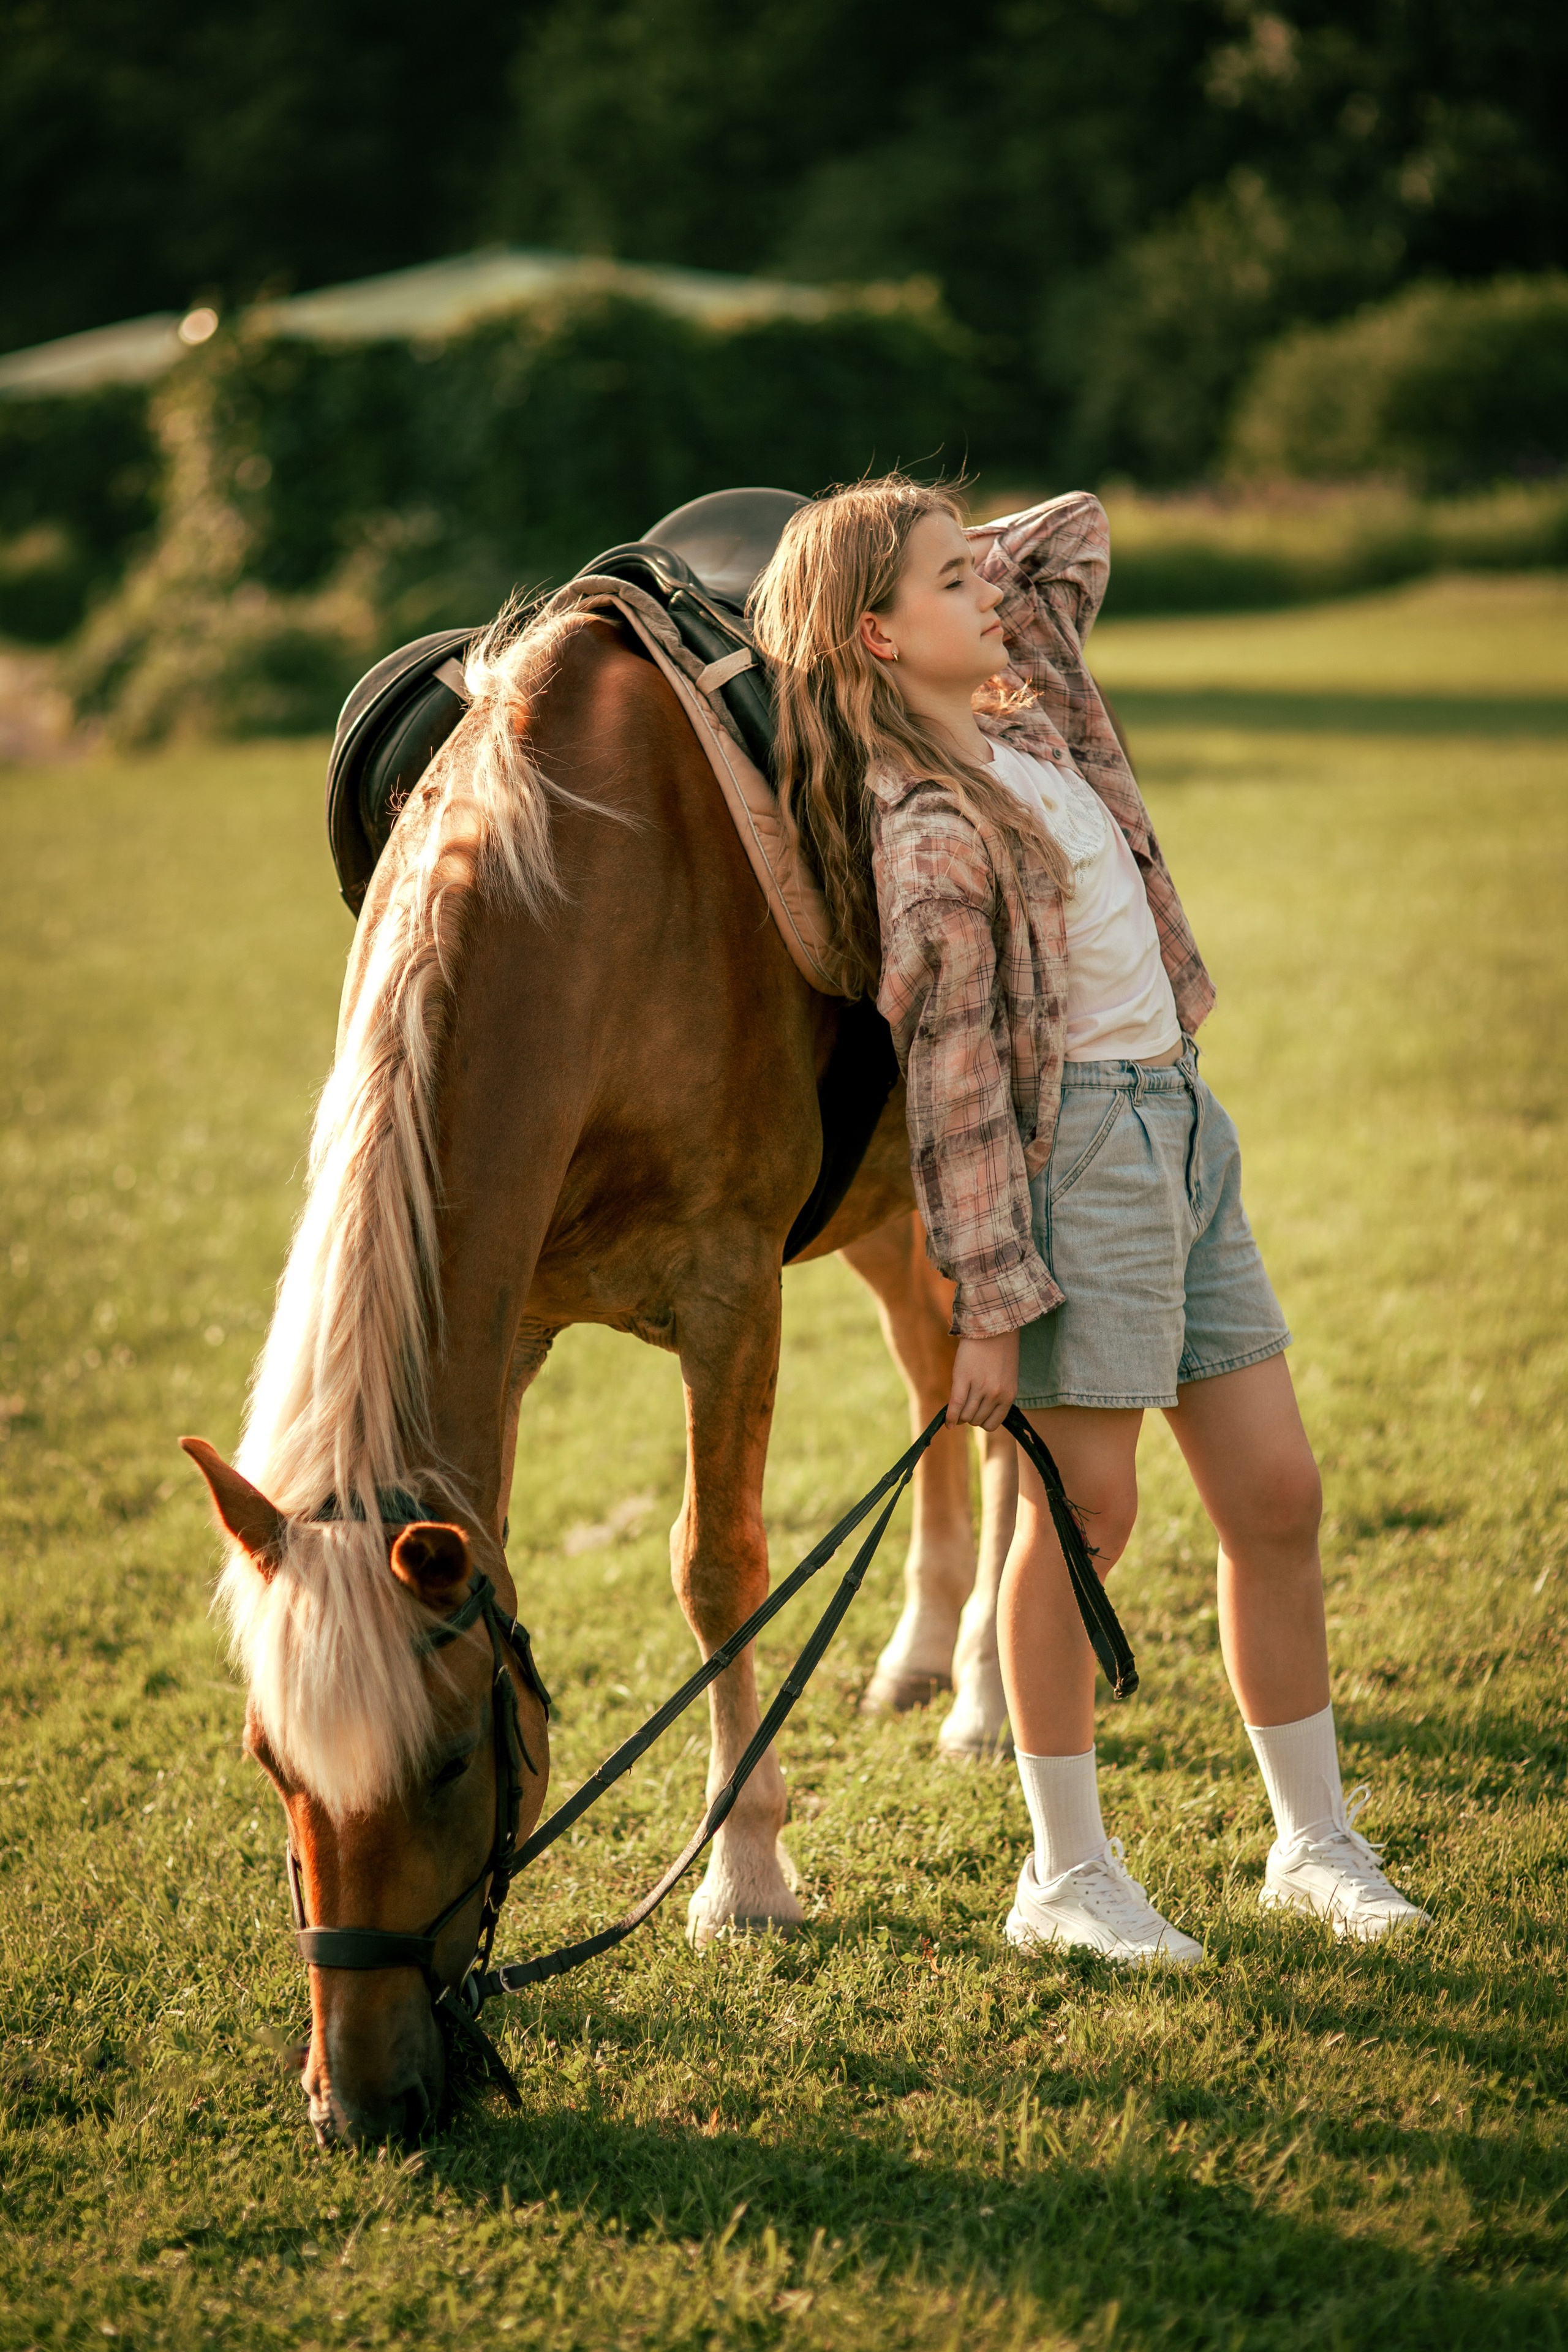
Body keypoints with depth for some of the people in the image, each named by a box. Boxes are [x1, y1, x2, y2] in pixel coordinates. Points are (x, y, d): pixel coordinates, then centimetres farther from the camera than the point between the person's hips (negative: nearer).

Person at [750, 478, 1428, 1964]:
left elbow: (1078, 529, 27)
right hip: (1079, 1144, -8)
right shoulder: (930, 834, -14)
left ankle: (1315, 1842, 19)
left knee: (1276, 1495, 8)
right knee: (1086, 1508, -3)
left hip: (1183, 1123, 8)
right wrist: (987, 1299, -18)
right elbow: (952, 1075, -16)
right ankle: (1066, 1875, 9)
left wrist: (961, 575, 12)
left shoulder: (1034, 701, 9)